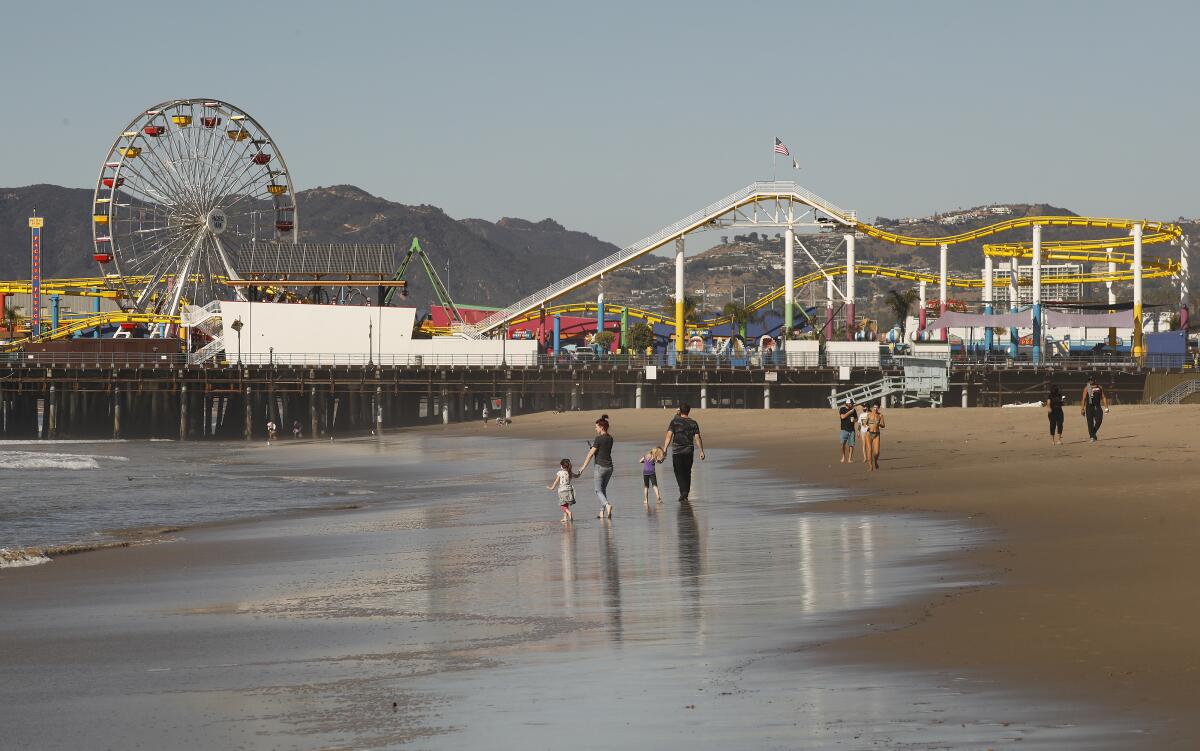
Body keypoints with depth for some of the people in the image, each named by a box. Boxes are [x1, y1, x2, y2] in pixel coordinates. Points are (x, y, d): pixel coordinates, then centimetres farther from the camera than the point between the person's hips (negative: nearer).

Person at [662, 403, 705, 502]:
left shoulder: (675, 422, -4)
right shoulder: (693, 423, 3)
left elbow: (669, 435, -13)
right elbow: (697, 438, 0)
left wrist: (665, 449, -15)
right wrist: (701, 451, 4)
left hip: (677, 452, -3)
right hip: (689, 452, 3)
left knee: (679, 472, 1)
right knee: (687, 472, 14)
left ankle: (683, 492, -17)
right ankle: (686, 495, 18)